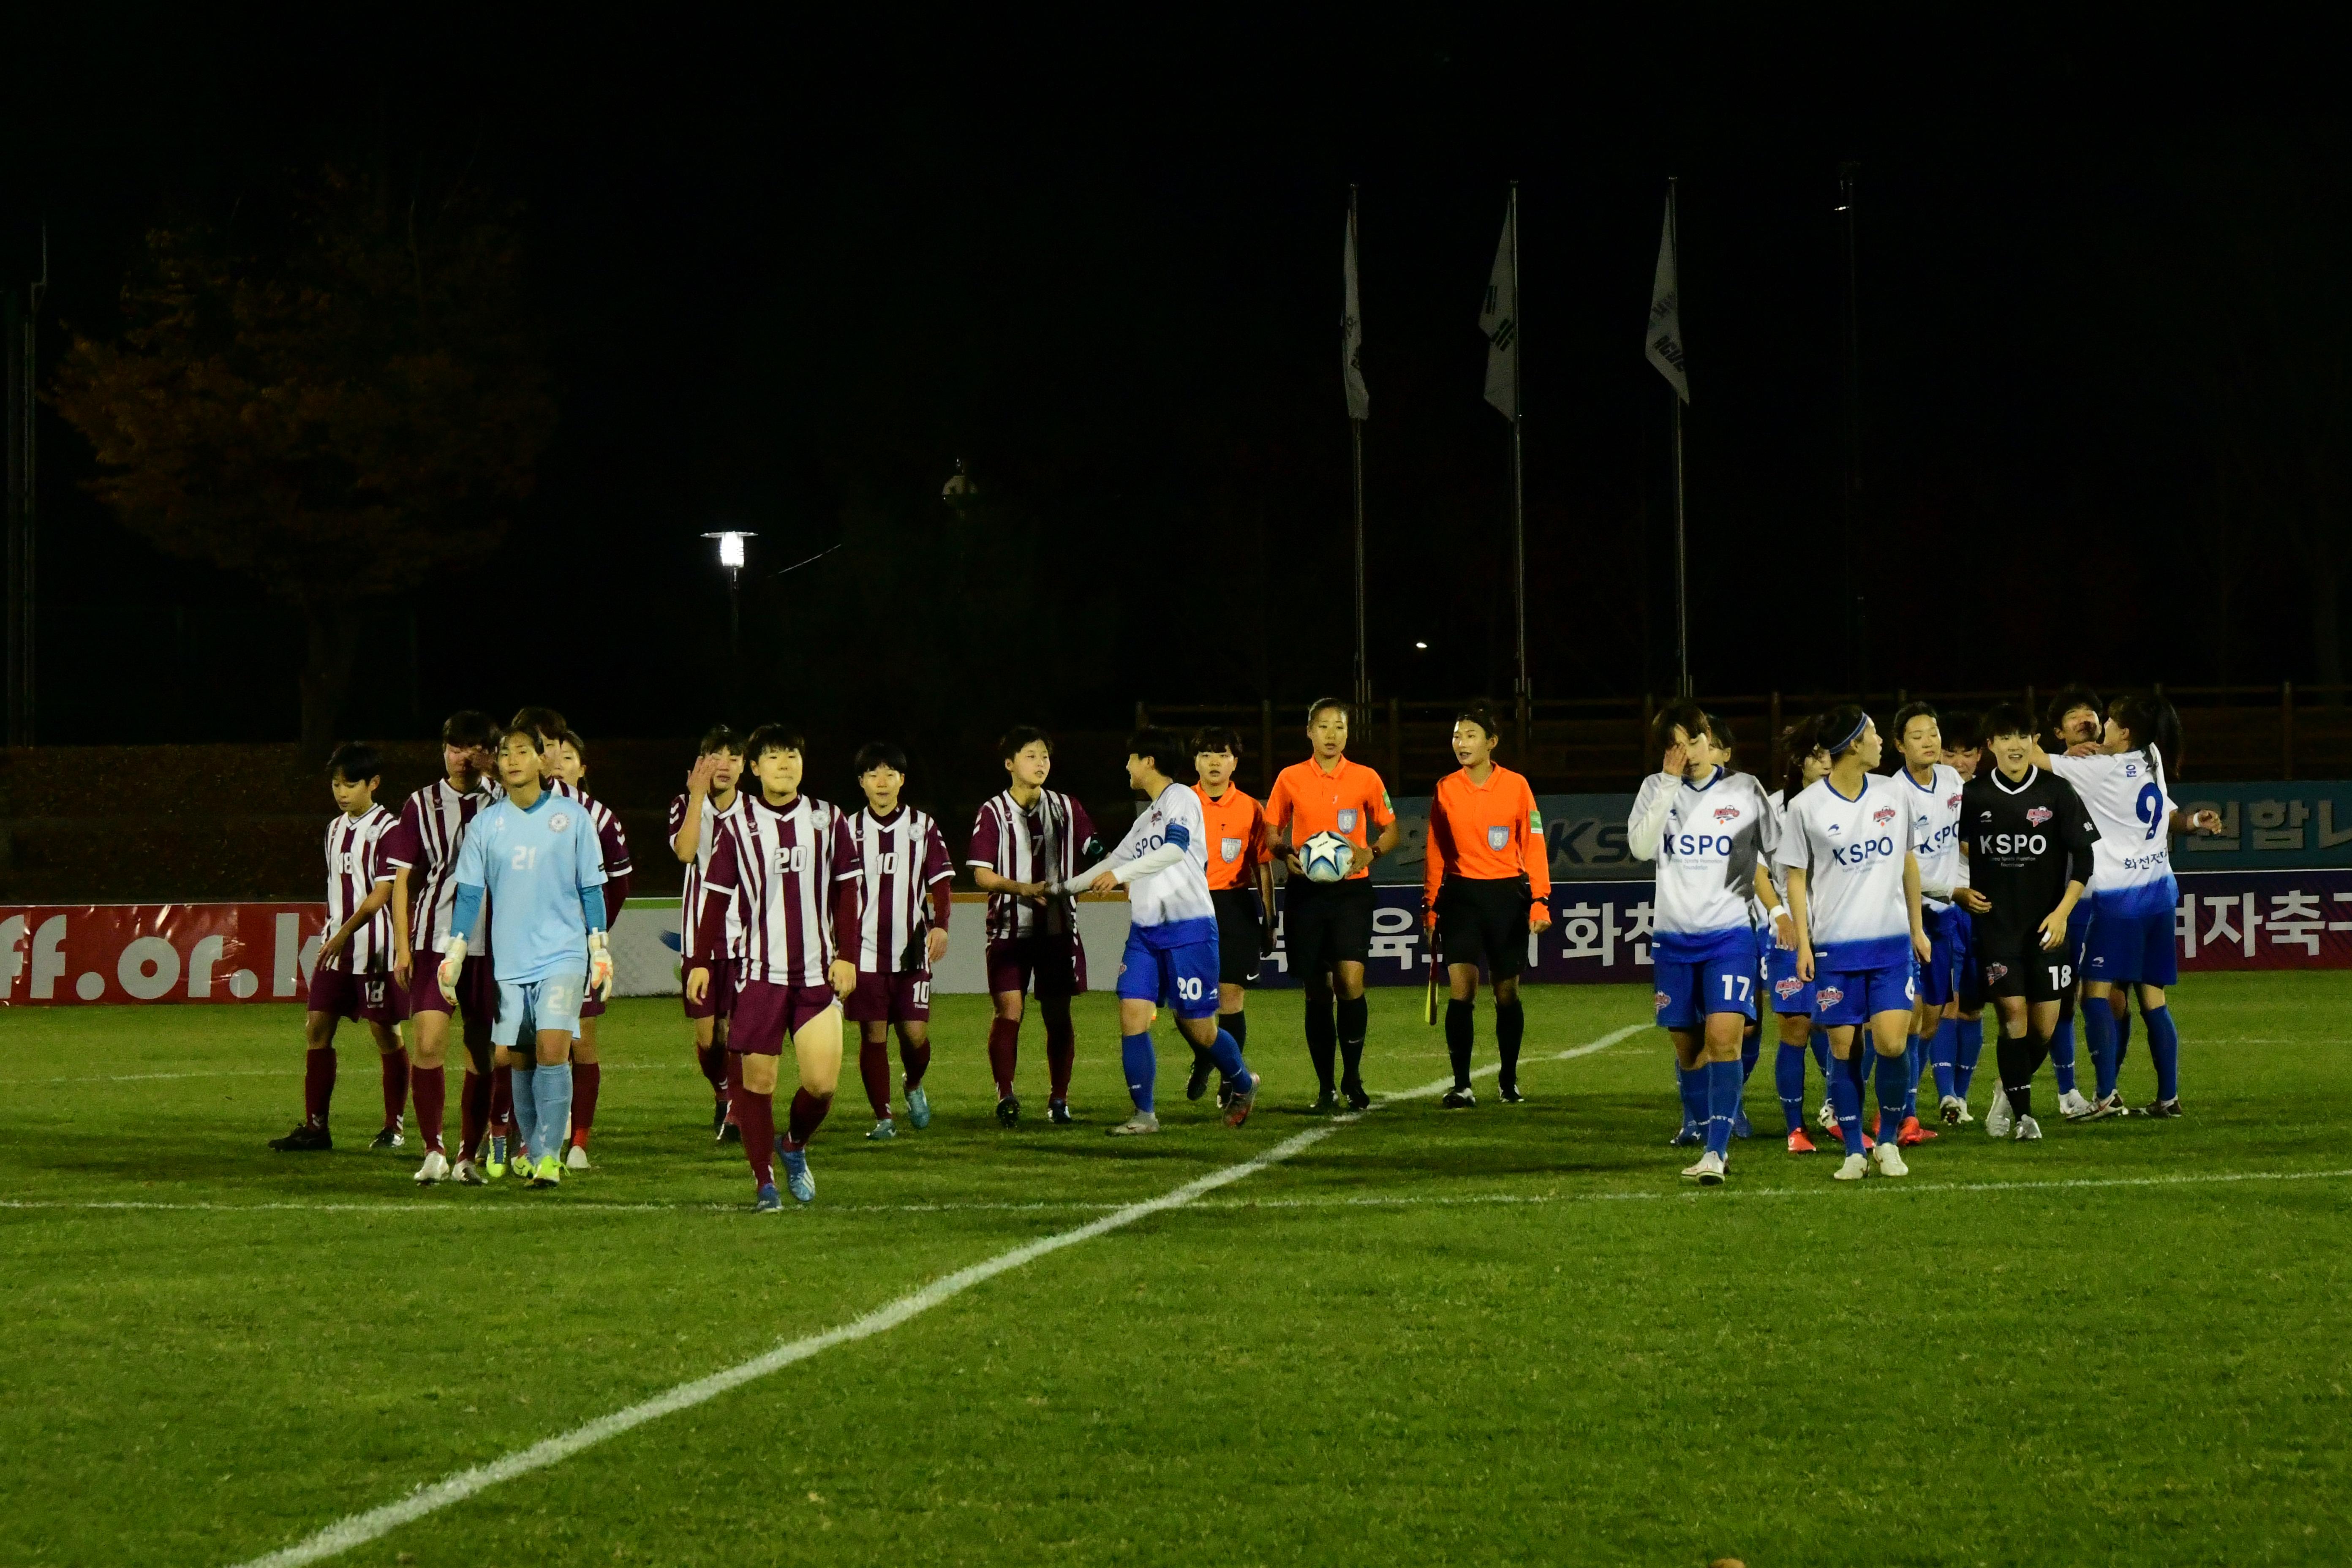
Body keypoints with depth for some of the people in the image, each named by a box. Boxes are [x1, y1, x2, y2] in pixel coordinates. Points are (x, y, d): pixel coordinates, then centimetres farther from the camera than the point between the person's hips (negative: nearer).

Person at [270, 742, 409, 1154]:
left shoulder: (385, 830, -10)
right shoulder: (336, 829, 13)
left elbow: (380, 894, -16)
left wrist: (344, 933, -23)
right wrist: (331, 937, 18)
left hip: (373, 948, -7)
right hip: (336, 948, 7)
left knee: (385, 1033, 0)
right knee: (317, 1027, 2)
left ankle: (394, 1126, 9)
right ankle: (315, 1127, 5)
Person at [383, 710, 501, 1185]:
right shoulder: (421, 805, 6)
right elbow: (403, 878, 7)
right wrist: (402, 945, -1)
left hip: (490, 946, 1)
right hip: (433, 941, -1)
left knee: (482, 1053, 3)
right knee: (427, 1043, -13)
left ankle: (469, 1157, 13)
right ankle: (433, 1151, -4)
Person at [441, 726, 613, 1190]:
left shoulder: (572, 817, 2)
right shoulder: (486, 824, 5)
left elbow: (591, 889, 7)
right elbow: (469, 893, 8)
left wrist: (601, 953, 6)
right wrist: (454, 956, 3)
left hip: (564, 956, -2)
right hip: (509, 960, 2)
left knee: (552, 1048, -17)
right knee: (516, 1059, 6)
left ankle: (547, 1153, -11)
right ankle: (528, 1143, 26)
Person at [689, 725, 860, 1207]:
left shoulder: (828, 820, 6)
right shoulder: (738, 826, 2)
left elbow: (846, 891, 10)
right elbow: (717, 896, 6)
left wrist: (846, 955, 3)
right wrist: (701, 961, 2)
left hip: (818, 973, 1)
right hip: (760, 972, -1)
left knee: (822, 1083, -7)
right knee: (756, 1081, -3)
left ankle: (795, 1147, 22)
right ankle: (763, 1182, 11)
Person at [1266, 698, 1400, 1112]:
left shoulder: (1366, 779, 4)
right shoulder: (1290, 779, 5)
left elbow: (1390, 830, 13)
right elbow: (1271, 831, 11)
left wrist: (1370, 852, -8)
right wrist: (1287, 853, -10)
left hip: (1352, 890, -1)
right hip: (1305, 891, 1)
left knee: (1350, 981, -16)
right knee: (1316, 992, 4)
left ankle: (1352, 1075, 2)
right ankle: (1325, 1086, 14)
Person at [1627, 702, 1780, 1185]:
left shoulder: (1744, 790, 1)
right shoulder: (1656, 789, 3)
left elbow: (1771, 856, 9)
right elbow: (1640, 847, -13)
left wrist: (1778, 909, 0)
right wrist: (1670, 782, -16)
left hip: (1730, 934, -2)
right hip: (1673, 939, 3)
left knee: (1724, 1036, -17)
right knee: (1686, 1045, 10)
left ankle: (1716, 1153, -21)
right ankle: (1700, 1126, 29)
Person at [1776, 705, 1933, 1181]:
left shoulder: (1890, 792, 6)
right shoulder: (1807, 807, -4)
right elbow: (1796, 875, 2)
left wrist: (1917, 927, 16)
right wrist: (1802, 941, -5)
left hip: (1893, 943, 2)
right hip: (1835, 945, -2)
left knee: (1892, 1043, -9)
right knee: (1843, 1047, 0)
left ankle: (1889, 1142, 9)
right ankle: (1854, 1151, 12)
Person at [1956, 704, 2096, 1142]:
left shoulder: (2057, 791, -1)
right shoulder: (1973, 796, 1)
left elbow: (2083, 857, 0)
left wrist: (2062, 912, -9)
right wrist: (1958, 891, -1)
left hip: (2047, 926, 0)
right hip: (1996, 923, 0)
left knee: (2045, 1024, 1)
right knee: (2013, 1015, -10)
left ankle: (2011, 1091, 28)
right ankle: (2022, 1114, 0)